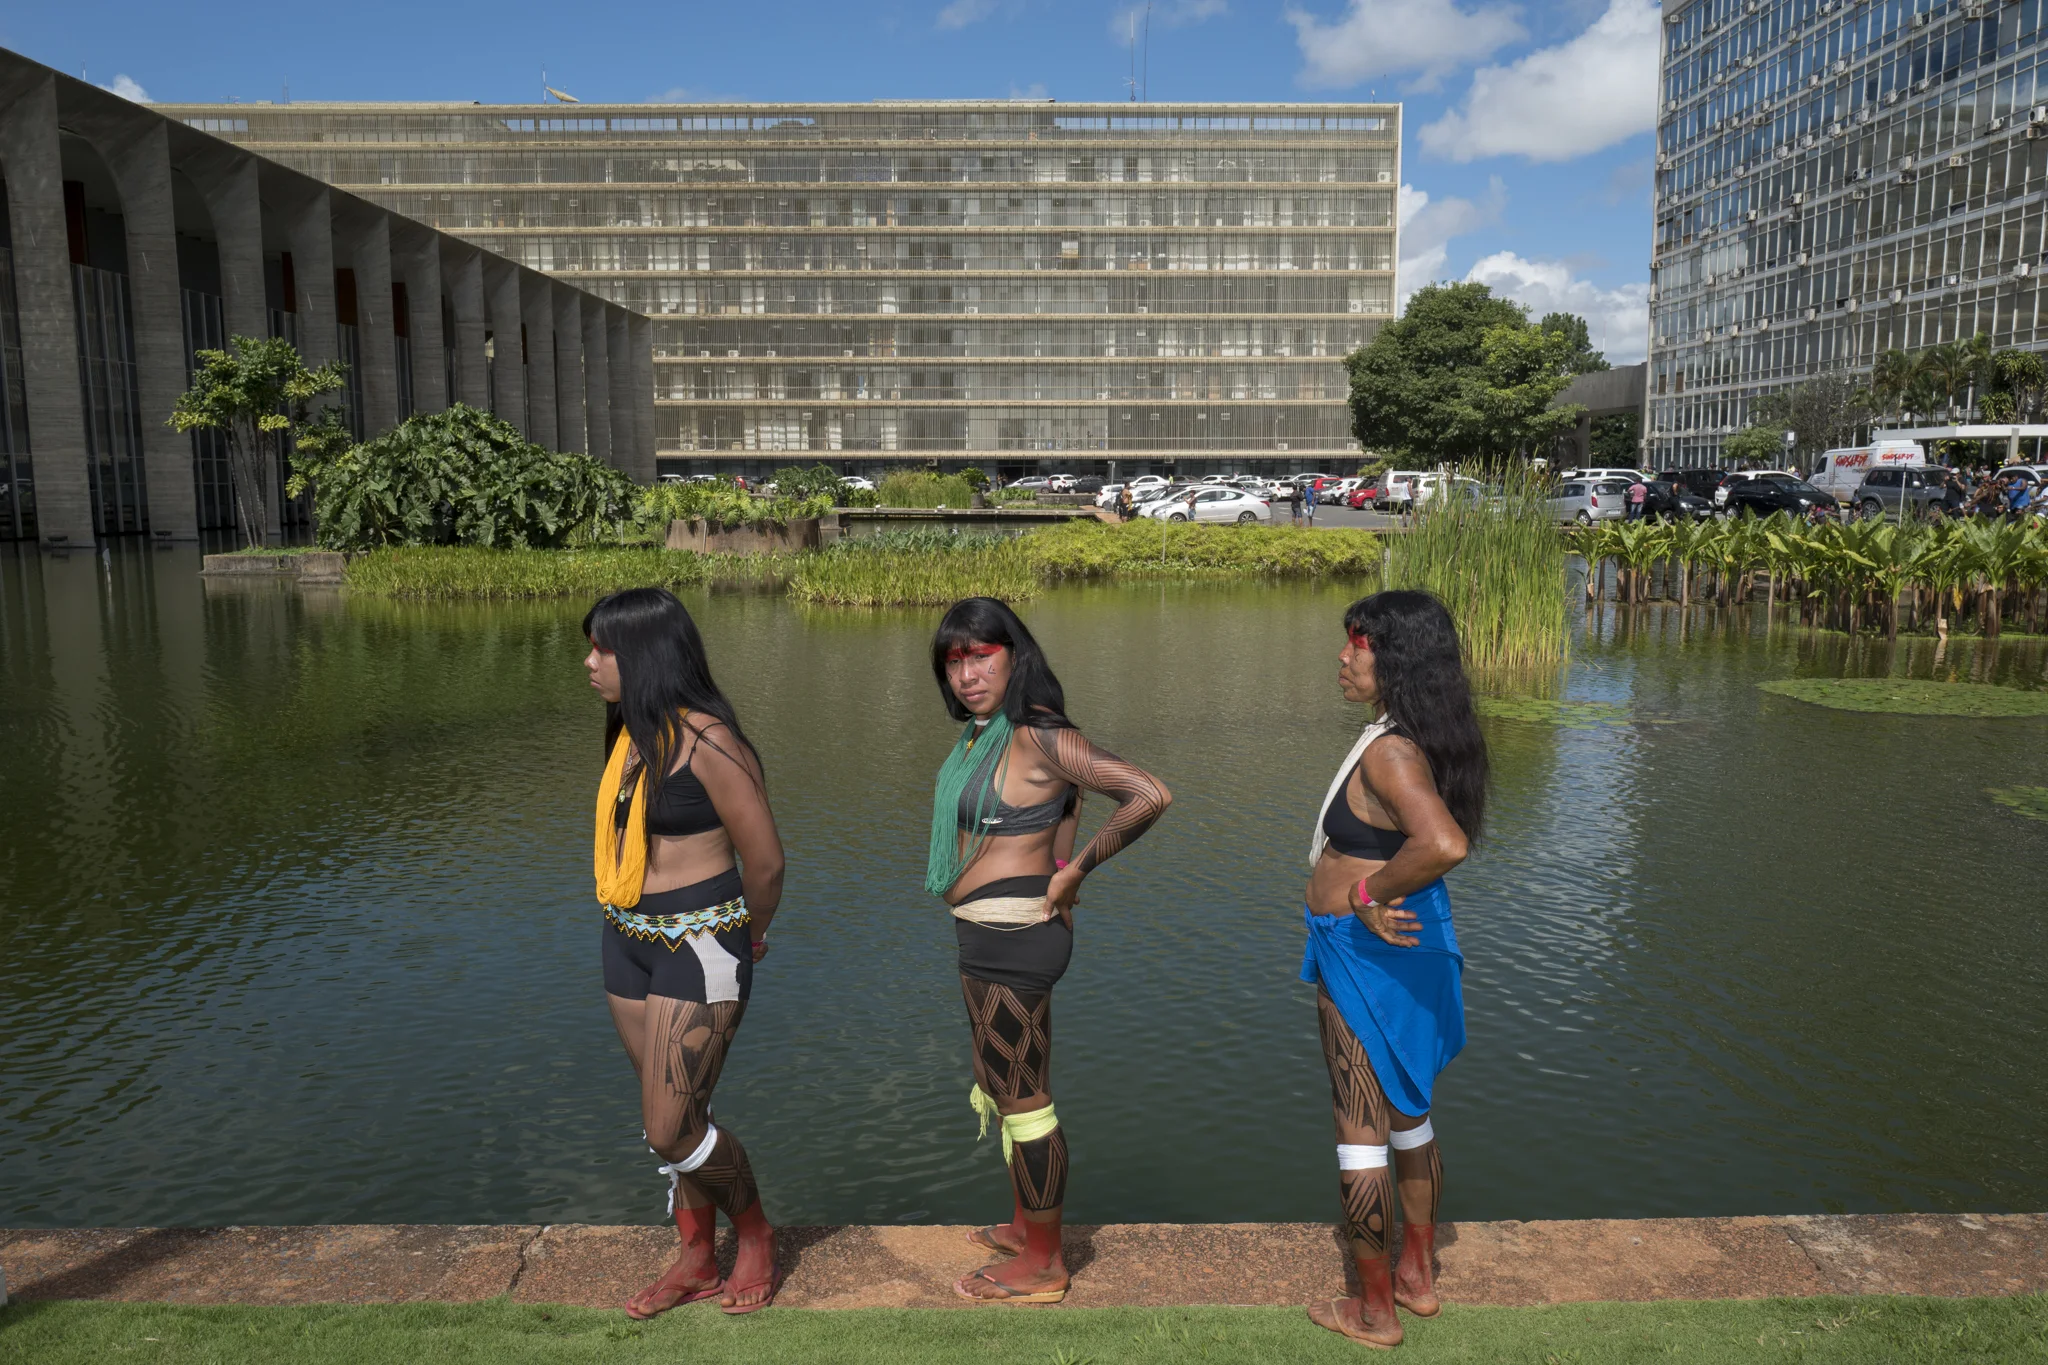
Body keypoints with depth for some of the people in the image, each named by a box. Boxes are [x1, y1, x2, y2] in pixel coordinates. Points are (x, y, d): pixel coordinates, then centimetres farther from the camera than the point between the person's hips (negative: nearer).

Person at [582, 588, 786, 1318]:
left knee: (672, 1130, -3)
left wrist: (745, 934, 2)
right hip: (627, 941, 8)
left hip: (698, 945, -8)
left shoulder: (707, 740, -20)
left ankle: (755, 1233, 23)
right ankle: (696, 1260, 33)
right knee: (671, 1117, 16)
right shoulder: (632, 732, 5)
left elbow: (765, 861, -15)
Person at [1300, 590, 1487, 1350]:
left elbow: (1445, 845, -43)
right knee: (1407, 1115, 23)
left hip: (1368, 951, -10)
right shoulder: (1417, 741, 3)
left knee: (1360, 1130, 6)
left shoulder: (1390, 752, -27)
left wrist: (1370, 894, -28)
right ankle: (1419, 1276, 40)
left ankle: (1375, 1311, 23)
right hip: (1407, 943, 10)